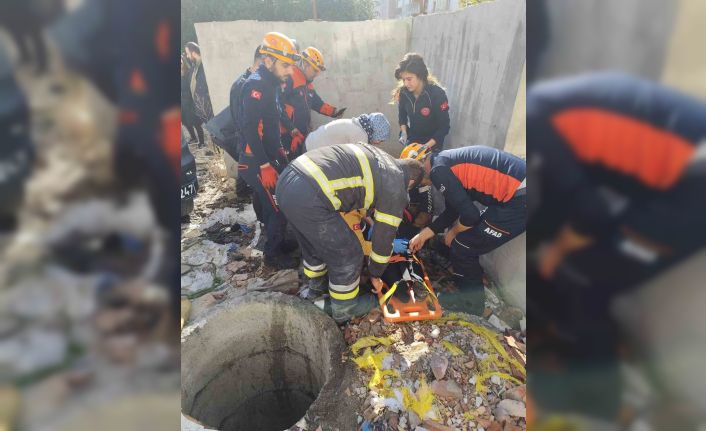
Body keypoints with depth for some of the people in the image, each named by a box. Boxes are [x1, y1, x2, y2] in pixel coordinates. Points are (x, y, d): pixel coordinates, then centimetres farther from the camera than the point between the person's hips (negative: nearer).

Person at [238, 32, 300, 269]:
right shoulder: (256, 85, -18)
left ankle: (278, 243, 34)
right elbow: (249, 129, -25)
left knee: (271, 206, 18)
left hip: (268, 156, 9)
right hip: (257, 162, -9)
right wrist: (265, 166, -25)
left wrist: (279, 150, 19)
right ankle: (273, 254, 14)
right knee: (280, 208, -3)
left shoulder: (268, 83, 12)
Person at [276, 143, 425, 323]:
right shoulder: (396, 188, 5)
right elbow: (384, 236, 12)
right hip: (309, 199, -9)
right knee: (348, 256, 11)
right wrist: (375, 274, 28)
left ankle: (316, 288, 54)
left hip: (286, 180, 9)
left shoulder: (375, 157, 25)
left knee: (313, 244, 31)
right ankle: (343, 310, 32)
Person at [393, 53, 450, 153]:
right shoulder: (403, 92, -14)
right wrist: (404, 132, -10)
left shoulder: (437, 94, -26)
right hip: (412, 139, 4)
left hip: (432, 142, -4)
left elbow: (444, 127, -20)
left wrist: (426, 146, -25)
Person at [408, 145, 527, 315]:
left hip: (519, 199, -9)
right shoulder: (448, 161, 17)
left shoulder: (438, 169, -12)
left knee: (462, 247, 2)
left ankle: (471, 300, 23)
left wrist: (452, 232, 7)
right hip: (520, 193, 9)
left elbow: (469, 214, -14)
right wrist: (423, 235, 28)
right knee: (468, 236, 22)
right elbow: (453, 210, 24)